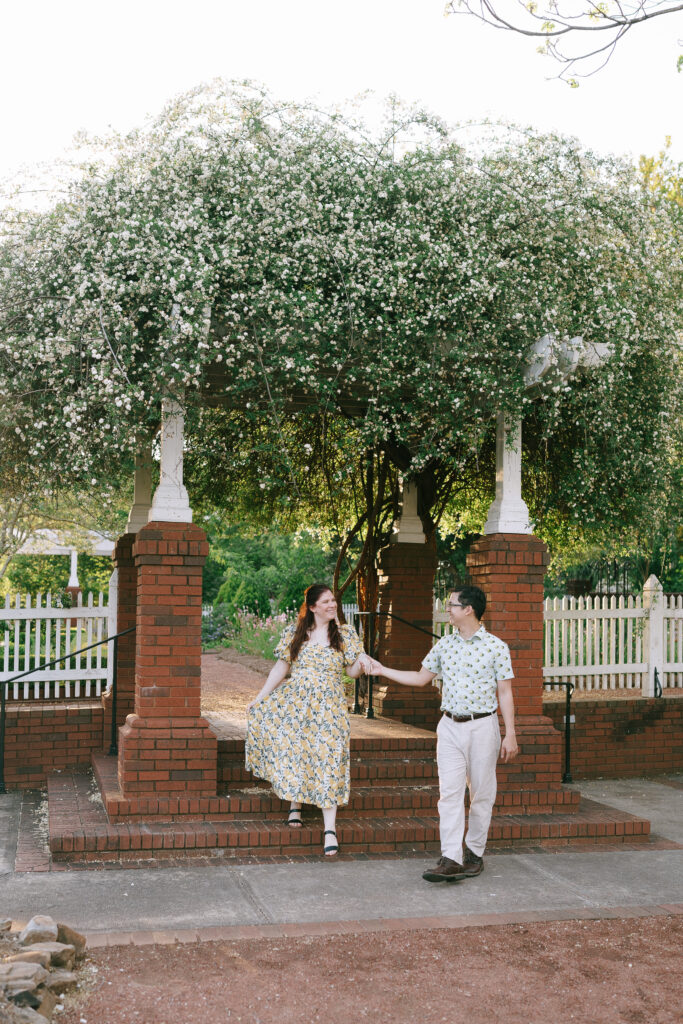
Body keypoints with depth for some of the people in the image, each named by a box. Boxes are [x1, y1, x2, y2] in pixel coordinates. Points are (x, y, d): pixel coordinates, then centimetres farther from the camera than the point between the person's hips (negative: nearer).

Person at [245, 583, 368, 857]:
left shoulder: (346, 634, 5)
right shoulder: (294, 633, 5)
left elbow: (352, 672, 5)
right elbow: (281, 668, 8)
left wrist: (361, 662, -18)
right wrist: (259, 698, 3)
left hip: (328, 708, -1)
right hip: (294, 701, 1)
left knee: (327, 761, -7)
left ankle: (330, 828, -8)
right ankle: (295, 804, 18)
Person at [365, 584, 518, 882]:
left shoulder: (496, 647, -4)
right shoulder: (444, 644, 9)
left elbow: (505, 693, -3)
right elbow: (421, 678, 19)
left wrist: (510, 734, -7)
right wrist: (383, 671, 15)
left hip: (482, 726, -3)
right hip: (449, 726, 3)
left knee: (481, 793, 5)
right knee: (449, 793, -5)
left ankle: (474, 852, 19)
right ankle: (451, 859, -8)